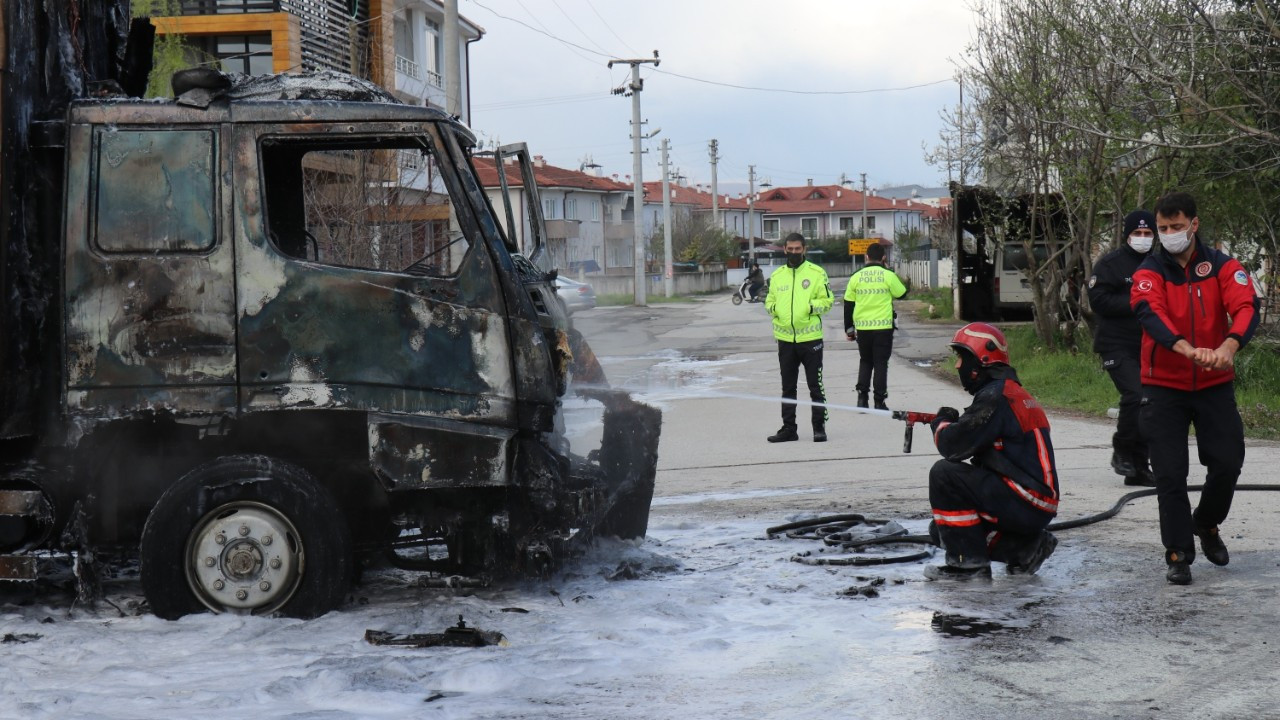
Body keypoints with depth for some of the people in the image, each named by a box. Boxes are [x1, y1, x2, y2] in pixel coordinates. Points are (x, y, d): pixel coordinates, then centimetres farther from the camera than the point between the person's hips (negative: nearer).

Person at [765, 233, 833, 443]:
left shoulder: (817, 273, -2)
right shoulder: (777, 276, 10)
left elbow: (827, 300, -2)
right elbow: (769, 301, 17)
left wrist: (813, 307, -20)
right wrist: (773, 308, -5)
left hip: (810, 337, -4)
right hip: (785, 338, 4)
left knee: (815, 386, 1)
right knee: (788, 387, 11)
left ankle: (819, 427, 9)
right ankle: (788, 428, 19)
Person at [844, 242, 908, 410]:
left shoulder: (856, 277, 2)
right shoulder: (888, 275, -8)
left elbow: (848, 305, 6)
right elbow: (902, 293, 6)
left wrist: (848, 328, 15)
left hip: (862, 327, 3)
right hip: (883, 327, -2)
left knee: (865, 361, 17)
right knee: (880, 363, 5)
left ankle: (862, 397, 6)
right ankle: (879, 401, 3)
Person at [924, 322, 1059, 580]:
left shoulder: (996, 396, -16)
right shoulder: (1011, 392, 16)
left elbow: (953, 446, -22)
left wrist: (941, 424, -1)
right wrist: (953, 423, 7)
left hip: (1025, 504, -10)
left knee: (944, 473, -16)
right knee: (941, 529, 15)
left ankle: (967, 562, -10)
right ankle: (1025, 548, 11)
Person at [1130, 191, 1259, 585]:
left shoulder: (1222, 266, -1)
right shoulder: (1150, 271, -4)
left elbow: (1245, 307, -18)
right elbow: (1150, 313, -23)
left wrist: (1228, 347, -40)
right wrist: (1187, 349, -43)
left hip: (1215, 385, 1)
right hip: (1164, 386, -1)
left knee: (1228, 463, 1)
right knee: (1170, 474, -2)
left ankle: (1206, 524, 30)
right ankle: (1178, 553, 9)